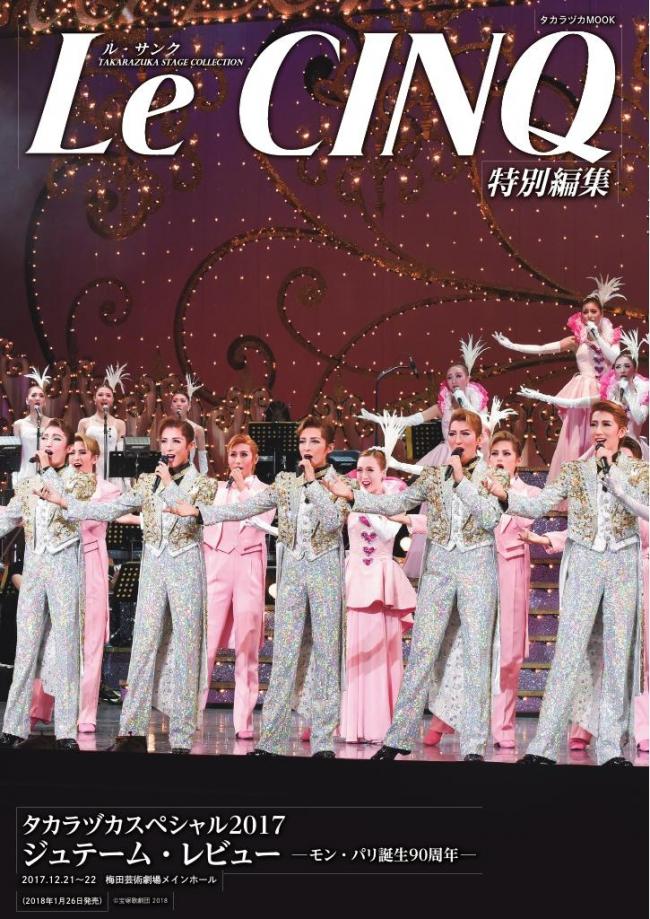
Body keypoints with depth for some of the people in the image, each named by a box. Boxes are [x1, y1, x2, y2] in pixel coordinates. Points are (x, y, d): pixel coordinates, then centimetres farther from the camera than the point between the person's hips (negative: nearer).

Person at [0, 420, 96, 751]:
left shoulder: (81, 480, 4)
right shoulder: (27, 483, 16)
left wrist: (48, 470, -7)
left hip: (65, 566, -4)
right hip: (32, 567, 4)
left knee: (65, 644, -4)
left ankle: (66, 730, -2)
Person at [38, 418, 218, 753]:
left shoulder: (203, 484, 1)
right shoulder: (148, 481, 11)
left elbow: (189, 517, -16)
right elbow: (109, 510, 8)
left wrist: (169, 483, -11)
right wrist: (64, 502, 3)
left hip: (186, 566, -3)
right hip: (153, 566, 3)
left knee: (186, 646, -2)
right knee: (144, 644, -1)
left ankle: (182, 738, 3)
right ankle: (133, 732, 3)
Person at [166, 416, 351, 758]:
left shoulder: (339, 483, 1)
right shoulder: (286, 481, 11)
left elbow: (333, 522, -16)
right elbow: (245, 508, 6)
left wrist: (313, 481, -12)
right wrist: (199, 512, -1)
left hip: (325, 569, -3)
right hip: (292, 569, 3)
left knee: (326, 652, -1)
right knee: (283, 653, 1)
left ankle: (323, 741, 4)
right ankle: (271, 739, 4)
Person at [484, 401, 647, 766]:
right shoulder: (575, 469, 7)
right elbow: (538, 505, -1)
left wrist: (612, 469, -12)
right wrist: (504, 495, -16)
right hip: (583, 563, -1)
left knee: (619, 653, 1)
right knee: (569, 651, -6)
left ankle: (611, 747, 7)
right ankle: (545, 745, -5)